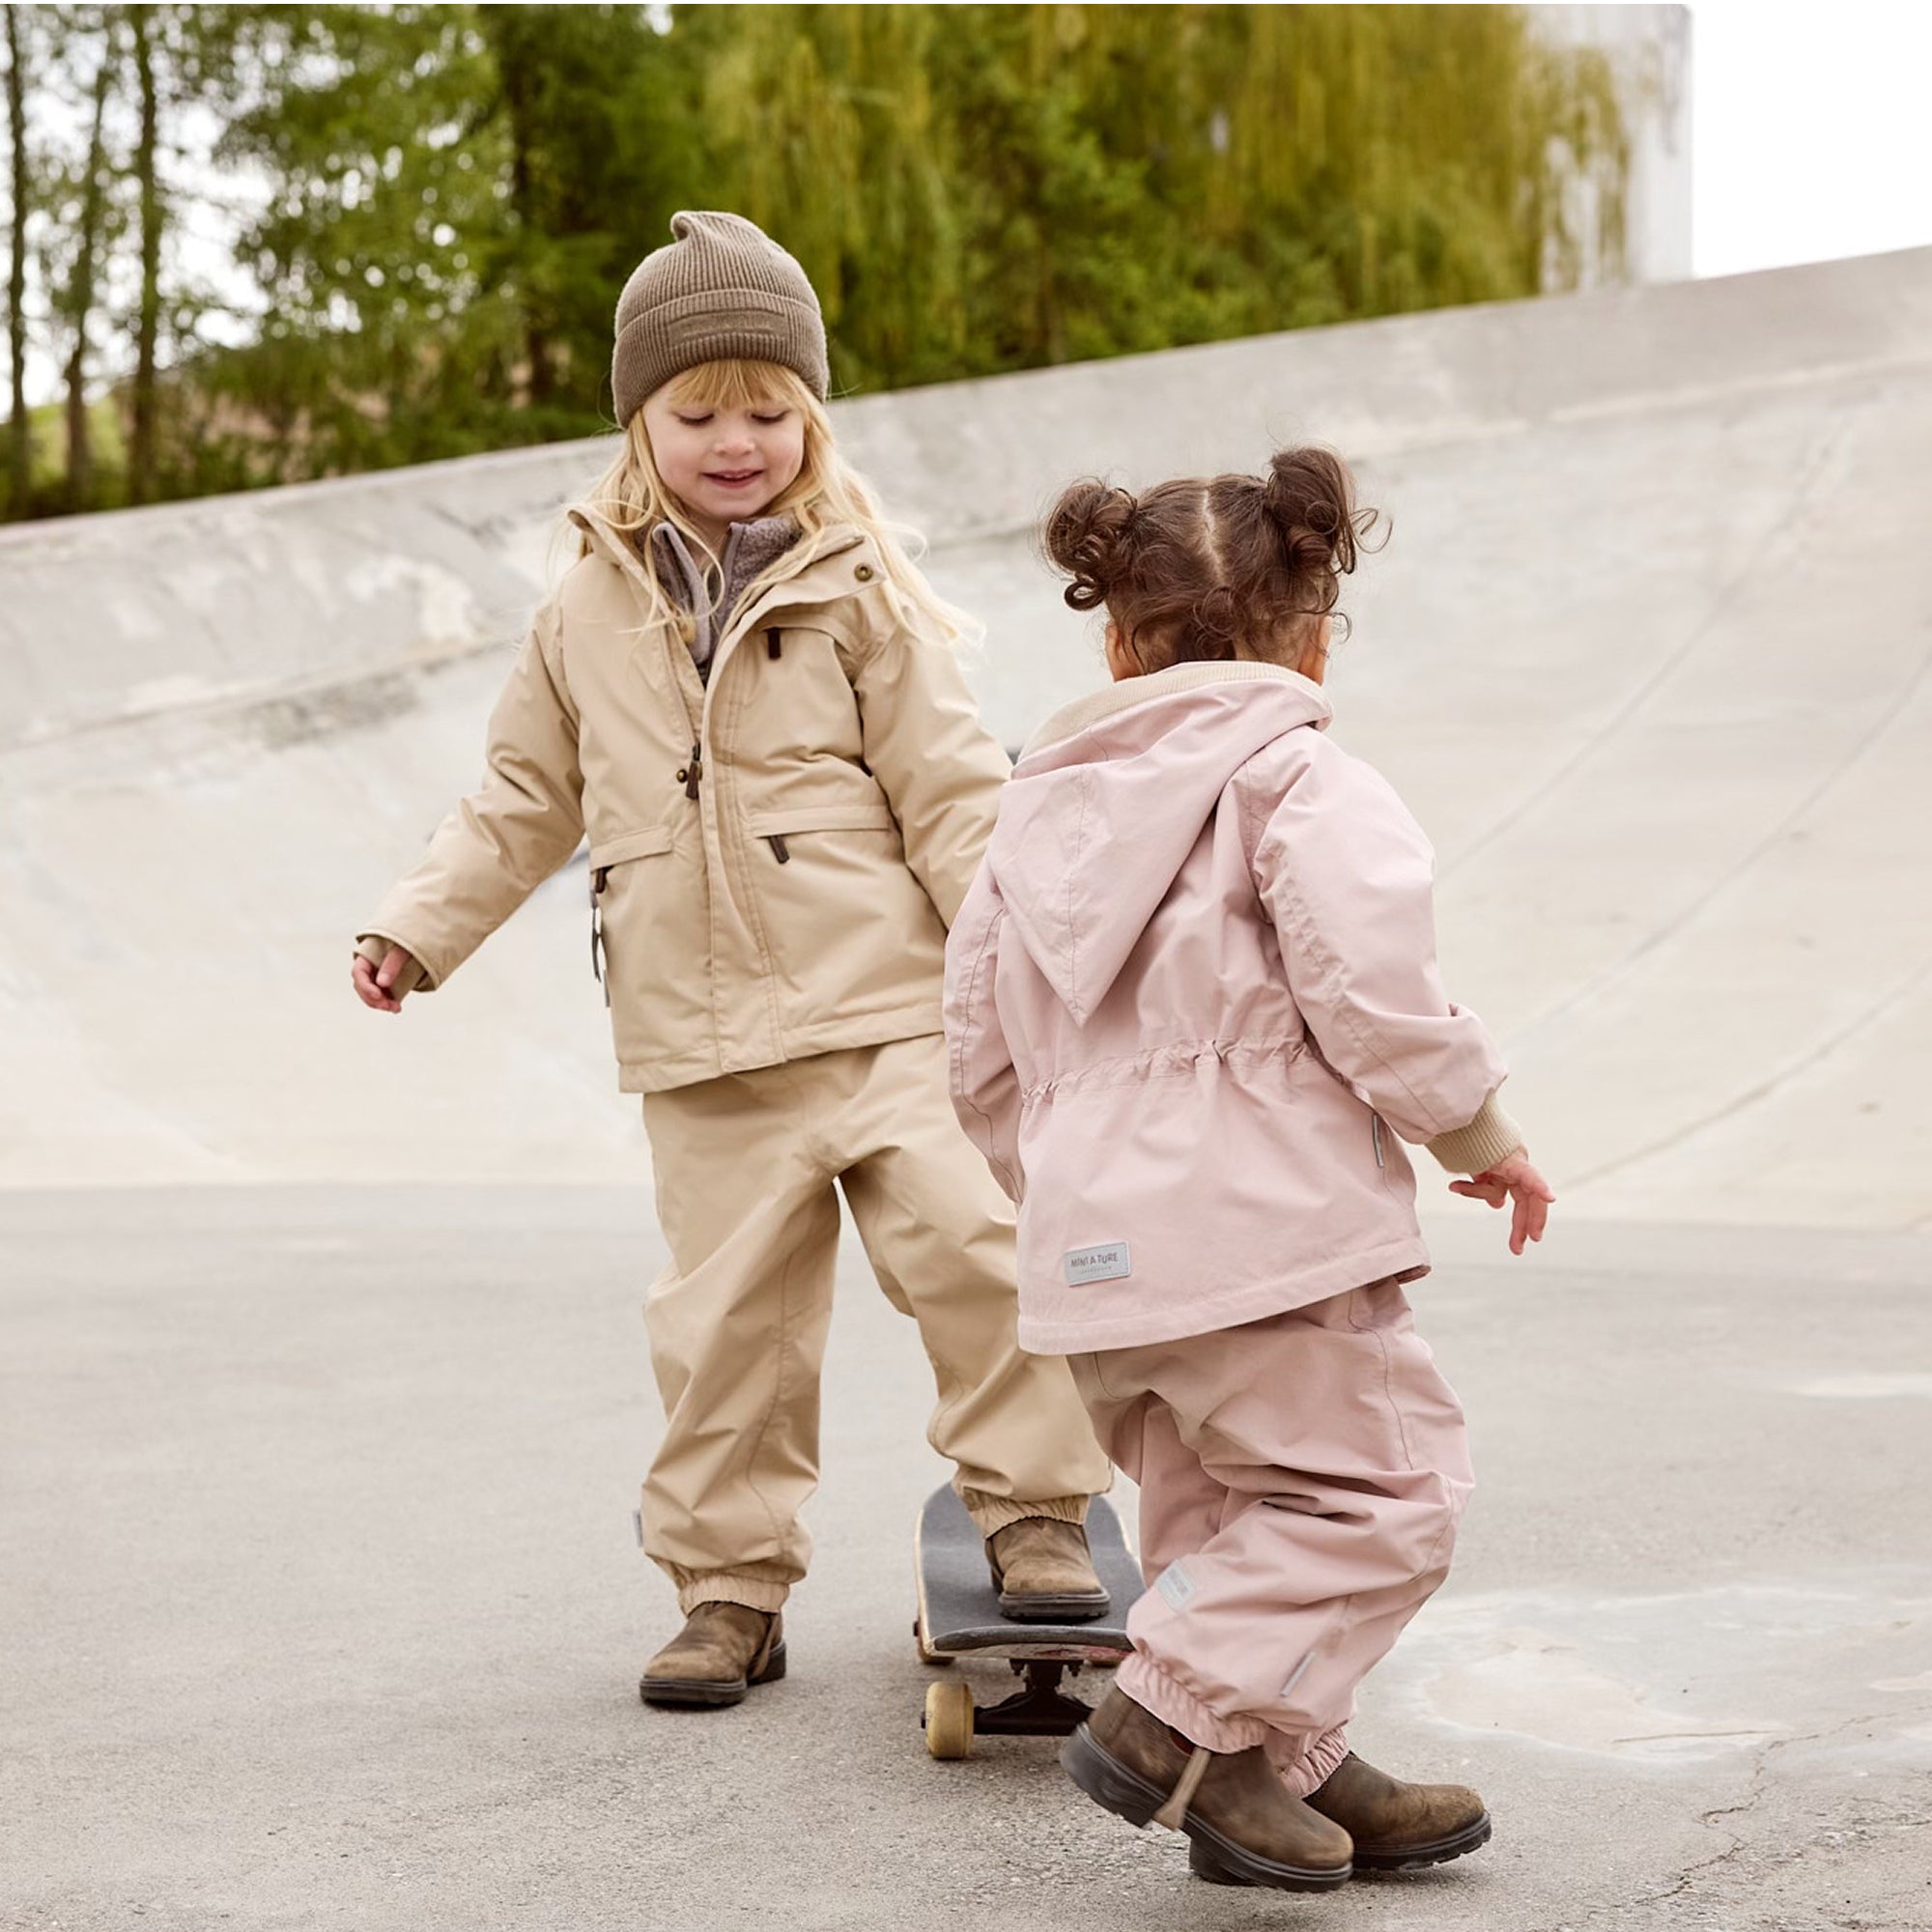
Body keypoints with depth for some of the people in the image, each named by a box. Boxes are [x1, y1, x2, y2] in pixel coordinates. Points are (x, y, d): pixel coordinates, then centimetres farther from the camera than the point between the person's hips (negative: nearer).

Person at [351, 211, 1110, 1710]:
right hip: (699, 1044, 3)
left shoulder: (856, 590, 1)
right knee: (725, 1317, 5)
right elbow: (527, 796, 20)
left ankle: (1034, 1505, 6)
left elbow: (947, 786, 0)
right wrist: (423, 925, 14)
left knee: (969, 1244, -13)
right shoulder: (594, 612, 9)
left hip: (882, 1010, -2)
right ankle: (731, 1587, 16)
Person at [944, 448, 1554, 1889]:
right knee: (1384, 1487, -1)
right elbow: (1375, 999, -16)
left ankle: (1291, 1771, 21)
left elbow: (986, 1064, 19)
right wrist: (1484, 1134, 0)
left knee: (1218, 1517, 17)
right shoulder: (1299, 783, -6)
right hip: (1264, 1227, -8)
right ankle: (1179, 1718, -10)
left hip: (1092, 1245, 8)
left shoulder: (1035, 814, 16)